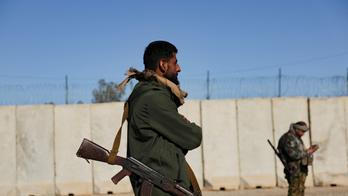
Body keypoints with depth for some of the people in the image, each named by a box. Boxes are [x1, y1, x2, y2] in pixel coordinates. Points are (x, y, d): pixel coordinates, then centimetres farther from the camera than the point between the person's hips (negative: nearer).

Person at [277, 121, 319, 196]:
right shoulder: (288, 138, -16)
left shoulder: (296, 138, 17)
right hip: (295, 170, -10)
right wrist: (307, 152, -16)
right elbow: (294, 154, -24)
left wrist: (309, 150, 6)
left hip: (301, 170, 10)